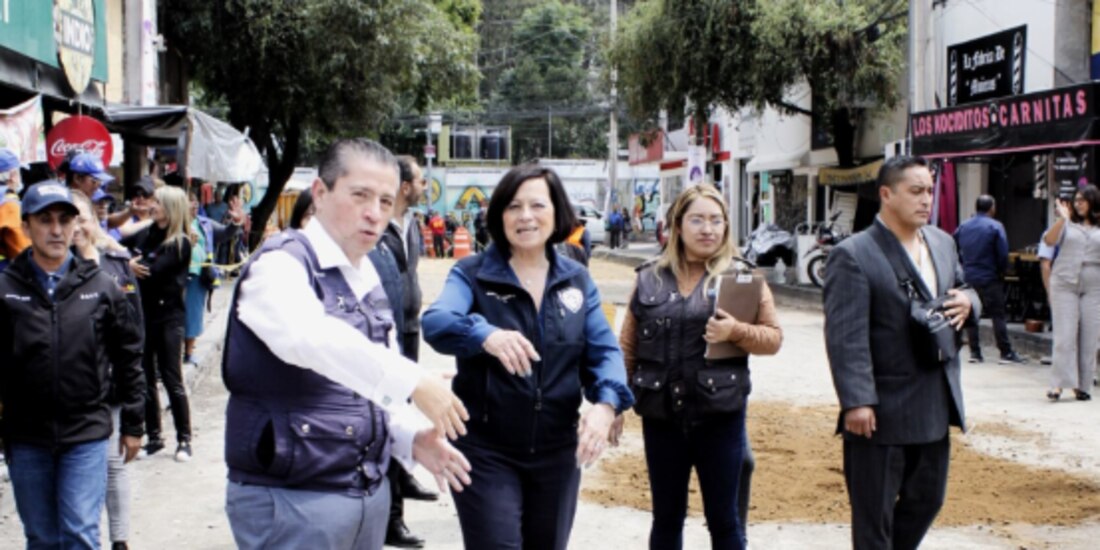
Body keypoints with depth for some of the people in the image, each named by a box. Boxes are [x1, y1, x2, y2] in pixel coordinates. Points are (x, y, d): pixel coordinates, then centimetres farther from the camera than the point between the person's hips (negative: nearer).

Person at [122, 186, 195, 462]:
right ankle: (153, 437, 18)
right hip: (142, 312, 5)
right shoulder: (145, 234, 9)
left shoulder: (180, 243, -9)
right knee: (144, 379, 8)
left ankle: (184, 439, 9)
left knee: (172, 379, -1)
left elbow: (151, 271, -20)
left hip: (168, 316, -5)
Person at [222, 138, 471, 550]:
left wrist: (411, 439, 0)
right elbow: (311, 339, -35)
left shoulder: (376, 278, 11)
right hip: (291, 500, -7)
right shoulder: (281, 264, -13)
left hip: (369, 494, 8)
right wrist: (413, 382, -39)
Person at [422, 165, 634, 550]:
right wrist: (487, 335, -47)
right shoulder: (472, 273, -6)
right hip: (486, 450, -4)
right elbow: (436, 323, -24)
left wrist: (606, 404, -21)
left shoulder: (577, 279, 5)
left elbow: (603, 350, 1)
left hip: (557, 450, 4)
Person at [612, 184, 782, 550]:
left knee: (723, 517, 7)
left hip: (720, 415, -2)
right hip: (661, 416, 2)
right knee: (666, 517, 12)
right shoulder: (650, 279, 6)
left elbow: (773, 337, 1)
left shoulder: (742, 277, 1)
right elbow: (628, 346, 10)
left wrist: (736, 331, -18)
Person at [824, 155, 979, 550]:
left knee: (927, 499, 21)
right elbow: (846, 337, -20)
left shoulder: (943, 242, 9)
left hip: (935, 405, 8)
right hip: (882, 409, -7)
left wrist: (968, 302, -3)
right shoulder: (853, 255, -15)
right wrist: (856, 401, -25)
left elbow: (962, 291, 22)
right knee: (874, 513, 6)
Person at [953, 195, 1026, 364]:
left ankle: (974, 352, 9)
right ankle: (1006, 353, -1)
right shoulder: (995, 227, -9)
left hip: (968, 278, 5)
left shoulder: (962, 227, 7)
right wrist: (1001, 271, 2)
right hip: (989, 279, -5)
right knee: (998, 315, -2)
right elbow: (1003, 254, -13)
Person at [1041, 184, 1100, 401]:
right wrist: (1062, 218, -14)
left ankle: (1082, 385, 10)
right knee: (1064, 336, -5)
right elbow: (1049, 241, -6)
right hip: (1064, 284, -1)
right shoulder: (1068, 224, 7)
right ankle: (1059, 384, -6)